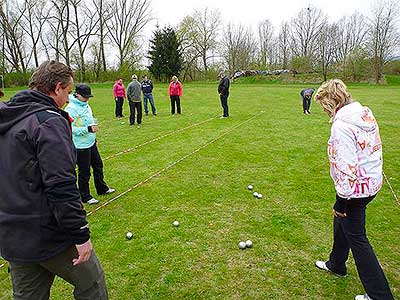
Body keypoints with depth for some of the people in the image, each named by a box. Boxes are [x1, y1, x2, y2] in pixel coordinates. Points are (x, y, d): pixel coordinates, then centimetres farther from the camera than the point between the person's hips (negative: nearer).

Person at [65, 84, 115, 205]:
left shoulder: (85, 104, 9)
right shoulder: (71, 108, -19)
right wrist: (88, 129, -31)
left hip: (91, 143, 9)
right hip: (81, 146, -9)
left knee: (98, 165, 20)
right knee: (84, 172, 3)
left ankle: (102, 189, 38)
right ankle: (85, 197, 20)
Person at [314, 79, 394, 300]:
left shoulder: (341, 126, -25)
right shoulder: (366, 114, 4)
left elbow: (347, 168, -27)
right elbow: (375, 149, 13)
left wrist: (341, 200, -18)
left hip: (355, 190, -10)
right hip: (372, 182, 10)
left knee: (356, 239, 6)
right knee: (341, 223, 26)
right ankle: (336, 265, 48)